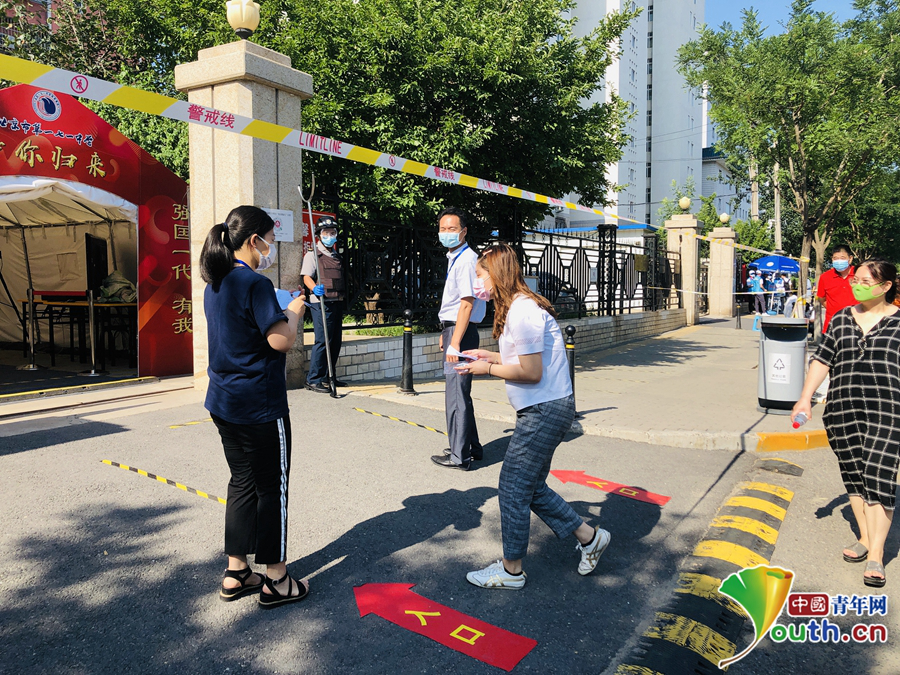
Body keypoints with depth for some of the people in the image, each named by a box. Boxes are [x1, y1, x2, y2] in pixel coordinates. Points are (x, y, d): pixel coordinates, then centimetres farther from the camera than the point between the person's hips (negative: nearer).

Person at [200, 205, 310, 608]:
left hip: (223, 402, 9)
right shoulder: (255, 284, -19)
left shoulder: (215, 284, 9)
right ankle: (275, 580, 17)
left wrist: (280, 307, 15)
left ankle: (236, 574, 27)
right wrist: (296, 308, -5)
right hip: (259, 405, -9)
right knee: (271, 487, 5)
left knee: (242, 481, 18)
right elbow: (282, 340, -22)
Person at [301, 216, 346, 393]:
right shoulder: (313, 254, -1)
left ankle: (328, 377, 20)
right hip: (321, 302, -7)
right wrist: (314, 288, -32)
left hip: (337, 302, 7)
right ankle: (313, 380, -5)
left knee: (336, 341, 9)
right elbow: (306, 277, -11)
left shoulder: (337, 256, 20)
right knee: (323, 340, -11)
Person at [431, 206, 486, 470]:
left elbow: (466, 304, -21)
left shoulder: (466, 260, -15)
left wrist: (455, 342, -23)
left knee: (456, 394, -4)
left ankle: (459, 456, 5)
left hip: (461, 333, -11)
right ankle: (472, 448, 29)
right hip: (453, 330, 11)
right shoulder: (454, 258, 16)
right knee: (459, 393, 17)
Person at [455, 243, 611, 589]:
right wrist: (492, 356, 13)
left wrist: (487, 369, -10)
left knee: (514, 487, 0)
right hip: (545, 408, 10)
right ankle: (590, 538, 28)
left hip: (545, 410, -10)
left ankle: (511, 570, 15)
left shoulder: (521, 310, -19)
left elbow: (531, 372, -21)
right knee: (531, 487, 16)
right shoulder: (521, 305, 13)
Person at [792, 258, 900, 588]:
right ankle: (865, 538, 29)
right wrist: (805, 398, 5)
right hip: (842, 410, 4)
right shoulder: (841, 319, 11)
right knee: (853, 476, 12)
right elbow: (822, 360, 12)